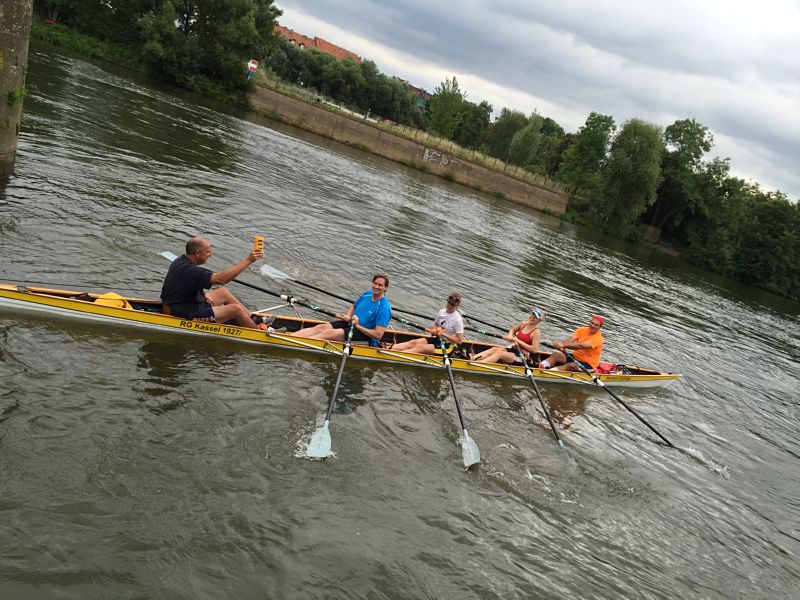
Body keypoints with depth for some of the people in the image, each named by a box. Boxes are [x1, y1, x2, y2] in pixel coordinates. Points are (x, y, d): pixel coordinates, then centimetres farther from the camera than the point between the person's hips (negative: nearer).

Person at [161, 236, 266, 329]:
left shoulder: (180, 261, 4)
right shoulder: (189, 270, -28)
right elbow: (221, 278, -34)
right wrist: (248, 260, -34)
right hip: (188, 316, -11)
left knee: (224, 292, 17)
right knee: (236, 309, -11)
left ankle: (256, 320, 23)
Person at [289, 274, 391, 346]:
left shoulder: (384, 307, -19)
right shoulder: (367, 294, 5)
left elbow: (378, 335, -23)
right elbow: (353, 306, 23)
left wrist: (358, 326, -22)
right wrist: (348, 316, 2)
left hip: (366, 335, -8)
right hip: (351, 324, 8)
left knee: (330, 333, -25)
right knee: (322, 327, -12)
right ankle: (288, 336, -21)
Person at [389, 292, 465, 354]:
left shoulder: (457, 319, -16)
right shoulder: (441, 312, 4)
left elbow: (459, 340, -16)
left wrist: (443, 333, -18)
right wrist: (435, 331, -3)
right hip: (437, 339, 7)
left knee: (419, 347, -24)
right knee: (413, 342, -14)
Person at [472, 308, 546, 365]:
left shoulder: (536, 332, -13)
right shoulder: (523, 324, 7)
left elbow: (535, 350, -22)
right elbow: (513, 329, 26)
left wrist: (518, 341, -20)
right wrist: (510, 335, 1)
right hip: (513, 349, 7)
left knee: (499, 353, -27)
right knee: (494, 349, -17)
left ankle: (475, 364, -42)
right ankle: (473, 358, -34)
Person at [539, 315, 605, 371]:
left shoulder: (598, 338, -15)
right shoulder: (582, 330, 4)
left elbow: (581, 346, -31)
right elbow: (571, 339, -14)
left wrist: (564, 345, -43)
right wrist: (561, 346, -36)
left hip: (588, 365, -5)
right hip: (575, 357, 5)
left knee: (571, 365, -35)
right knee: (556, 355, -20)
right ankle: (540, 366, -45)